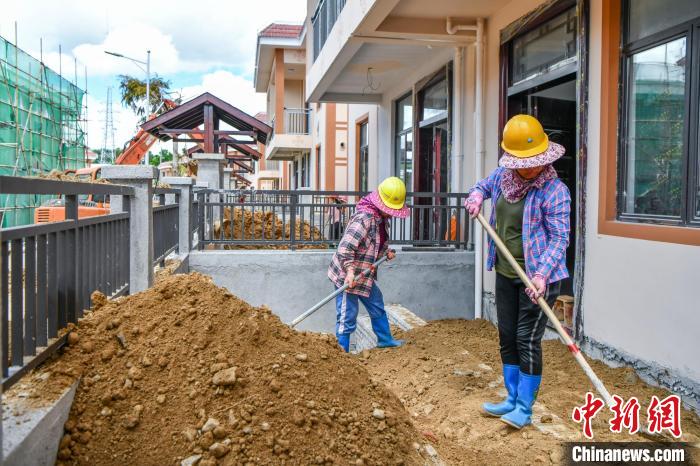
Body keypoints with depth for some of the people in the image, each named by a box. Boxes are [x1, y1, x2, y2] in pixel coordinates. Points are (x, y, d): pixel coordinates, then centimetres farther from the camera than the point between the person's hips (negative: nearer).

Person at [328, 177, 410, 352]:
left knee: (377, 306, 23)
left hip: (365, 275, 10)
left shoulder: (382, 217, 6)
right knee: (347, 317, -2)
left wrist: (386, 251, 7)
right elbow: (345, 247, -31)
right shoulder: (364, 218, -24)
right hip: (348, 276, -10)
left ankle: (385, 339, 41)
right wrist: (350, 270, -38)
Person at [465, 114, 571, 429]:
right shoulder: (503, 174, 1)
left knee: (527, 340, -4)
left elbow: (559, 238, -20)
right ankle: (512, 400, 29)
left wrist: (541, 274, -31)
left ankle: (524, 409, 10)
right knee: (507, 337, 14)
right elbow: (484, 185, 24)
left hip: (537, 276, -7)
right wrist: (476, 195, 1)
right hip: (505, 273, 7)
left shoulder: (554, 190, -18)